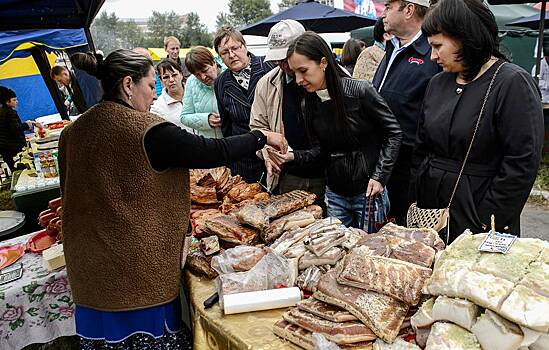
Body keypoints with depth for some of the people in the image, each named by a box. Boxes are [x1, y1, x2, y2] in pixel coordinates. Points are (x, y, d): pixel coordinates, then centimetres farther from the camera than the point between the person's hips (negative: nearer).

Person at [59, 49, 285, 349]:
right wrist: (263, 137, -1)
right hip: (138, 271, -7)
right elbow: (213, 152, -15)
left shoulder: (72, 131, 3)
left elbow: (73, 194, 12)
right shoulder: (146, 130, -18)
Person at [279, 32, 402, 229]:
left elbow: (393, 132, -9)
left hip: (368, 190, -5)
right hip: (335, 192, 5)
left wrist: (380, 176, -14)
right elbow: (322, 149, 7)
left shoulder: (360, 91, -16)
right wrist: (295, 157, -10)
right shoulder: (310, 102, 1)